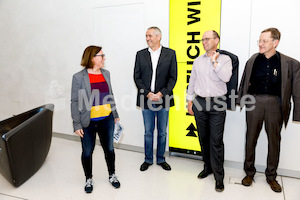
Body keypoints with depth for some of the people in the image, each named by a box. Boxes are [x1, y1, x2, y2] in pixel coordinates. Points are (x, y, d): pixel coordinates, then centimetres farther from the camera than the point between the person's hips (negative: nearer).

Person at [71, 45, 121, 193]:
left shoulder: (106, 73, 5)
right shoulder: (79, 77, -9)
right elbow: (74, 102, -9)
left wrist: (115, 115, 16)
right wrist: (77, 124, -12)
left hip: (106, 120, 4)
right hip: (88, 122, -4)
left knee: (109, 148, 15)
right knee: (87, 152, 10)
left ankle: (112, 175, 36)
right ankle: (88, 179, 33)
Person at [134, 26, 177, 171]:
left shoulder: (170, 54, 1)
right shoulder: (140, 54, 5)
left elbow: (173, 77, -2)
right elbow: (137, 77, 2)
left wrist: (161, 93, -12)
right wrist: (148, 94, -10)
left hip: (163, 99, -1)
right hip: (146, 100, 1)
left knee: (162, 132, 11)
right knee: (148, 132, 11)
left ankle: (161, 159, 29)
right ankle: (148, 159, 27)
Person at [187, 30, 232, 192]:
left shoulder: (225, 59, 2)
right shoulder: (198, 60, 12)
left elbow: (226, 77, -15)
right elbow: (192, 81, 14)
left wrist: (215, 61, -10)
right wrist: (189, 100, 11)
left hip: (217, 104, -4)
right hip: (199, 103, 4)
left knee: (216, 141, -3)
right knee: (203, 138, 12)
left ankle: (218, 176, 9)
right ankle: (208, 166, 29)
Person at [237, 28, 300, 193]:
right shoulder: (253, 60, 2)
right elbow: (244, 82, 8)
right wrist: (240, 100, 7)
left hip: (274, 103, -1)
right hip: (254, 102, 1)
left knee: (274, 141, 10)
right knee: (251, 139, 9)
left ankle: (271, 176, 29)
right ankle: (249, 173, 27)